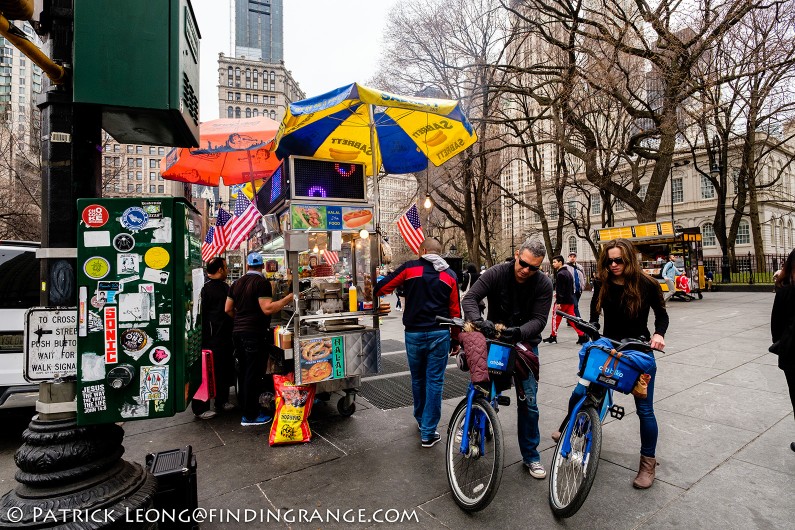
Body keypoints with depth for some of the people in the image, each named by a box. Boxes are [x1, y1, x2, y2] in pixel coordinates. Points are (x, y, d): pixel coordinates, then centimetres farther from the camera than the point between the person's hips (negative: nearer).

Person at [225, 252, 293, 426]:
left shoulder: (237, 283, 12)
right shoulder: (262, 282, -11)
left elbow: (228, 309, 15)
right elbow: (267, 309, -19)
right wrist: (288, 299, -15)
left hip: (238, 332, 8)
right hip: (255, 334, -8)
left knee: (244, 371, 17)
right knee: (254, 374, -1)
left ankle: (244, 406, 29)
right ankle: (250, 415, 5)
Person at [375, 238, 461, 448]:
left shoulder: (410, 268, -1)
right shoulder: (449, 275, 5)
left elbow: (381, 288, -2)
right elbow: (455, 310, 4)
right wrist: (456, 338, 14)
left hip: (414, 333, 0)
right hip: (439, 334, 0)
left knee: (418, 379, 18)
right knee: (435, 381, 6)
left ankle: (421, 420, 37)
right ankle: (428, 433, 11)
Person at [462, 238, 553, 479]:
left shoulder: (544, 285, -10)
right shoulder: (496, 273, -13)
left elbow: (539, 319, -15)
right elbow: (470, 298, -19)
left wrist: (519, 332, -35)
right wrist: (478, 321, -39)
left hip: (525, 343, 1)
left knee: (528, 401, 3)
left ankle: (531, 456, 20)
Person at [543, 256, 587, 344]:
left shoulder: (560, 274, -16)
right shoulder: (567, 272, 14)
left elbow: (560, 289, -22)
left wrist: (558, 302, -23)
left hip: (563, 300, -9)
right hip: (570, 300, 9)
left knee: (556, 317, 5)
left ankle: (553, 336, 13)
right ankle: (582, 336, 4)